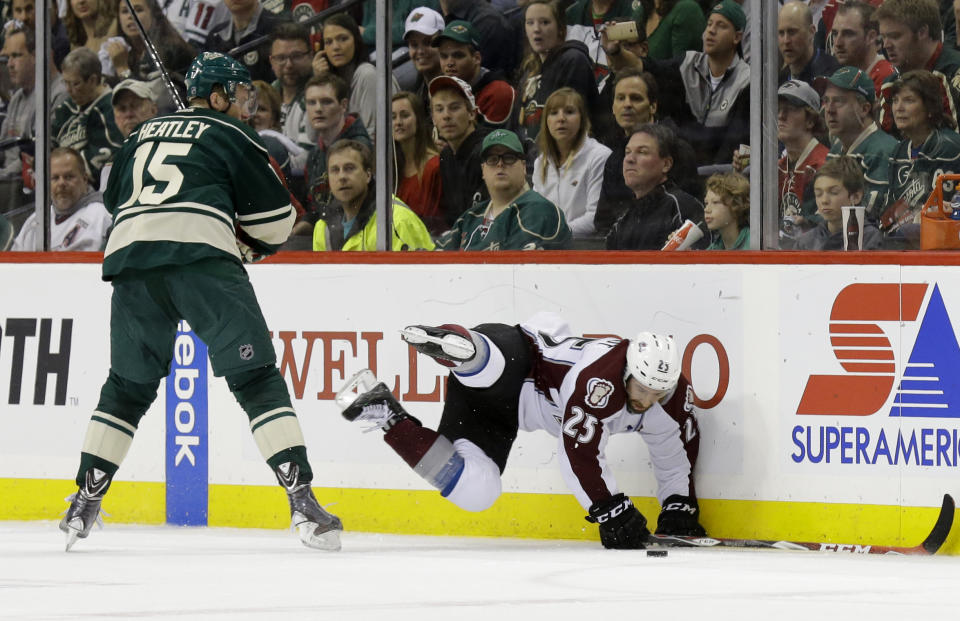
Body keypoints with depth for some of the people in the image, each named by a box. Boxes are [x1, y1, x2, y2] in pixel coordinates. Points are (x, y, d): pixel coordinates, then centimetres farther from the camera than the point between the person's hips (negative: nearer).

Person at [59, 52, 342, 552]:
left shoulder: (144, 135, 28)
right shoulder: (230, 135, 13)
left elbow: (115, 203, 36)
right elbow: (275, 220, 11)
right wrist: (253, 245, 32)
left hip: (129, 254, 5)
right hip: (202, 257, -5)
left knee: (127, 388, 20)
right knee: (257, 380, -3)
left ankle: (83, 507, 16)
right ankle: (303, 503, -12)